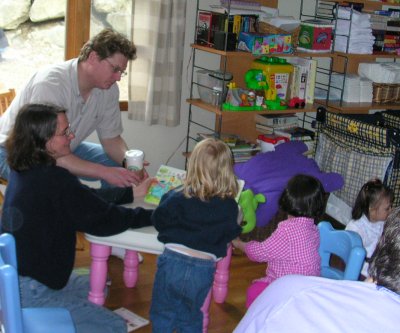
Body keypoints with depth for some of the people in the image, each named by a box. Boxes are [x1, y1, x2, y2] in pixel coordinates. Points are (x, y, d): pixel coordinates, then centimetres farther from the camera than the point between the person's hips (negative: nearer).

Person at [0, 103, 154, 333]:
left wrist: (133, 192, 10)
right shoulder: (53, 180, -26)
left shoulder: (24, 170, 2)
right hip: (29, 293, -10)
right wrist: (153, 216, -6)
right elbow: (102, 220, -18)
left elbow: (85, 197, 9)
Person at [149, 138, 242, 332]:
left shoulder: (178, 199, -11)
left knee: (163, 314, 16)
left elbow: (158, 220, -1)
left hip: (173, 260, -2)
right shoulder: (230, 207, -6)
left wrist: (167, 197, 16)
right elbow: (230, 235, 7)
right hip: (203, 268, 2)